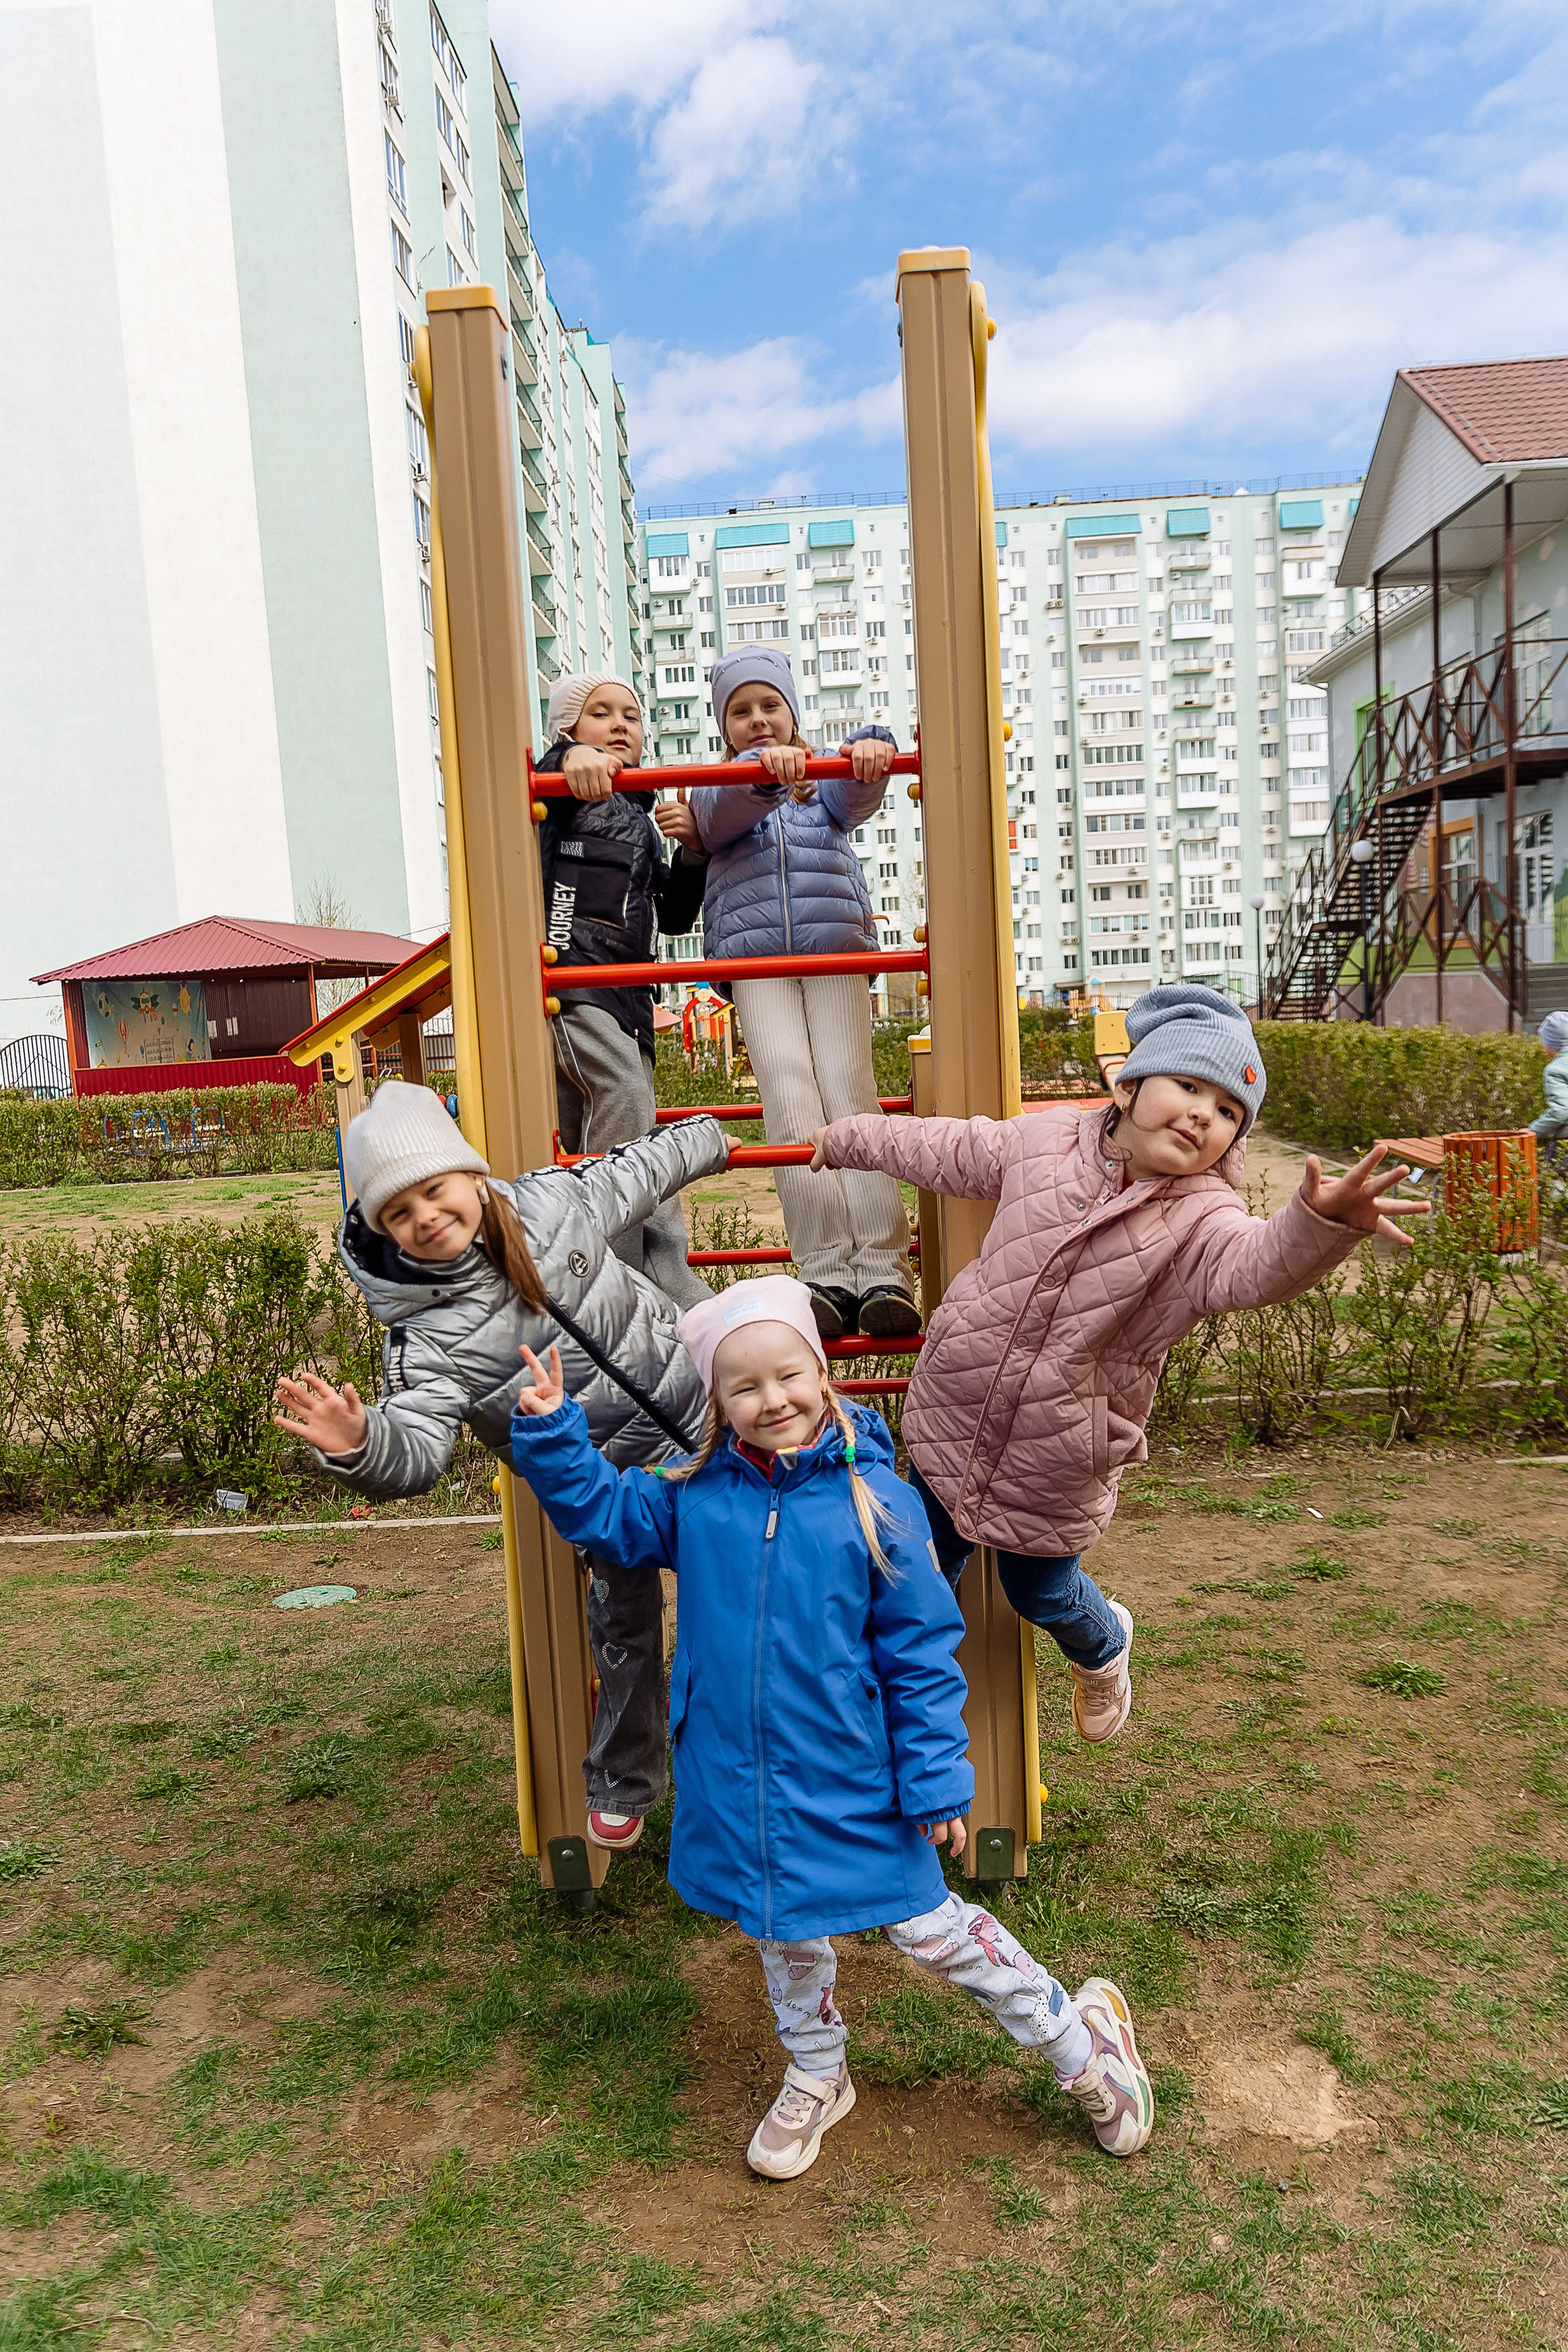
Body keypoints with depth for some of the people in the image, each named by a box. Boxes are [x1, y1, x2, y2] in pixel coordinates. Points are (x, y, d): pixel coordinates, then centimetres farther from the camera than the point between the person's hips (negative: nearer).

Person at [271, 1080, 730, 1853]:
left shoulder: (552, 1199, -18)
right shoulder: (427, 1333, -27)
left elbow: (635, 1173, 2)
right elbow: (417, 1448, -39)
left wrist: (706, 1139, 20)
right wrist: (358, 1442, -63)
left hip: (696, 1416, 3)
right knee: (624, 1623, 12)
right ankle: (621, 1787, 40)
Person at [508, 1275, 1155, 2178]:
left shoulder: (873, 1498, -17)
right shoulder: (695, 1496, -9)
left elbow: (923, 1650, -12)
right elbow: (601, 1510, 4)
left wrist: (937, 1779, -11)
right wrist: (551, 1431, -12)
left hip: (852, 1778, -3)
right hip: (737, 1779, 4)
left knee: (928, 1925, 10)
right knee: (785, 1936, 22)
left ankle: (1082, 2041, 32)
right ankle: (817, 2080, 48)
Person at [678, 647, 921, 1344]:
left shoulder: (827, 784, 19)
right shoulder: (719, 793, 16)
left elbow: (860, 795, -5)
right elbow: (719, 817, -9)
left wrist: (872, 749, -29)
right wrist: (763, 768, -31)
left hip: (836, 950, 1)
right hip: (755, 958, 0)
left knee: (848, 1093, -14)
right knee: (791, 1103, -18)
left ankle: (883, 1271, -20)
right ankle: (829, 1272, -20)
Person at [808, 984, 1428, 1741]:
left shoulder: (1199, 1217, -18)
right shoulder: (1044, 1140, -7)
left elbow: (1257, 1264, -41)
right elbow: (938, 1150, 10)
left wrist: (1322, 1221, -63)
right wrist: (848, 1139, 24)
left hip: (1058, 1461, -3)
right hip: (952, 1419, 3)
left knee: (1041, 1594, 19)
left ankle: (1102, 1649, 56)